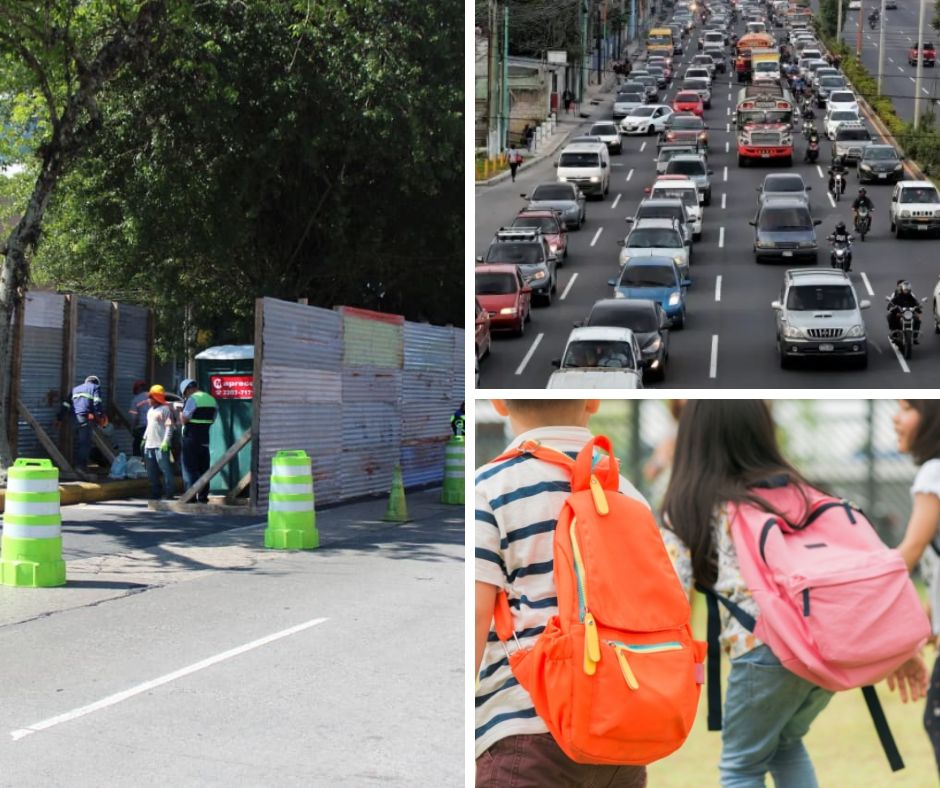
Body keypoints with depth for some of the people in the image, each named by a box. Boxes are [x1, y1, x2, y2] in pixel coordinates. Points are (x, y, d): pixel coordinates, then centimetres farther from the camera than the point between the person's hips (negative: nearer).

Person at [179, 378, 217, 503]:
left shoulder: (192, 399, -13)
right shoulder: (212, 399, 11)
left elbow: (184, 420, -15)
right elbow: (212, 419, 13)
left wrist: (180, 413, 4)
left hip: (191, 438, -7)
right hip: (205, 438, 7)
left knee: (189, 469, -2)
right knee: (203, 468, 11)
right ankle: (203, 496, 12)